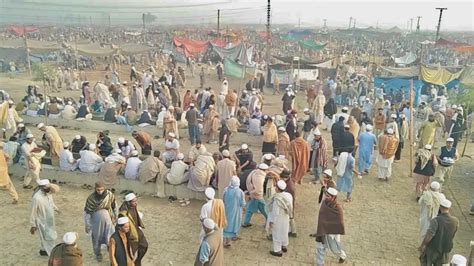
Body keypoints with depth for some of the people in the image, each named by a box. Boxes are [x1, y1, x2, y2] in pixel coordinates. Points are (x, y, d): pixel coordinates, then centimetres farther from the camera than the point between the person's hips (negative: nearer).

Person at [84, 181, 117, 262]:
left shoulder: (109, 195, -17)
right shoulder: (91, 198, -22)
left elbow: (114, 205, 1)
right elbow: (87, 211, -14)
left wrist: (115, 215, 12)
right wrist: (87, 225, -10)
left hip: (108, 219, 1)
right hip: (96, 220, -1)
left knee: (110, 237, 7)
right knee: (96, 238, 13)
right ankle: (97, 254, 36)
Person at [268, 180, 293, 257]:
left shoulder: (277, 199, -32)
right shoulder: (288, 196, -13)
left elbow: (275, 212, -25)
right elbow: (290, 208, -1)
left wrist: (271, 221, -14)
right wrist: (290, 216, 15)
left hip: (278, 220, -7)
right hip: (285, 219, 7)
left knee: (277, 234, 11)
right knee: (284, 232, 25)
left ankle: (277, 251, 24)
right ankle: (284, 246, 45)